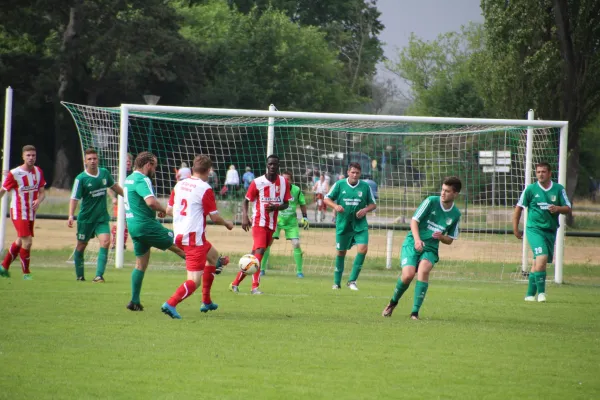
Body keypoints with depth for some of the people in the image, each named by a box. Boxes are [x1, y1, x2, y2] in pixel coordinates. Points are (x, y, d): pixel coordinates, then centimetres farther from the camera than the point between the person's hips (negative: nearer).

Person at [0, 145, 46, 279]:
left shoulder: (38, 172, 3)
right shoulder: (14, 174, -13)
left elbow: (42, 192, 6)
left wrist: (38, 201, -16)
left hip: (31, 213, 6)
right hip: (18, 212, -6)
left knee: (20, 242, 17)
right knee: (27, 241, -16)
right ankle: (26, 272, -3)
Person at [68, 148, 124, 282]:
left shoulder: (104, 173, 1)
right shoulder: (81, 179, -12)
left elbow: (114, 186, 20)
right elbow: (74, 198, -14)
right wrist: (71, 216, -27)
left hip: (102, 217, 3)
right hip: (86, 218, -3)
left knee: (105, 241, -16)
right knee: (81, 245, 7)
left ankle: (99, 275, -17)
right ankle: (79, 275, 26)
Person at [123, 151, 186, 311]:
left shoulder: (129, 179, 16)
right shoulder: (142, 180, -16)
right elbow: (151, 201, -31)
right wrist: (163, 210, -11)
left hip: (133, 225, 10)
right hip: (146, 225, -10)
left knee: (141, 264, 14)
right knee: (178, 245, -1)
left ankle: (135, 301, 13)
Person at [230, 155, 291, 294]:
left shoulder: (284, 182, 3)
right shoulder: (257, 182, -7)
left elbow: (286, 204, 7)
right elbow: (246, 200, 0)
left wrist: (275, 207, -15)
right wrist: (245, 217, -16)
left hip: (272, 224, 5)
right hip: (259, 222, -5)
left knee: (255, 255, 9)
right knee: (259, 251, -21)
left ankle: (236, 283, 20)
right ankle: (255, 287, -23)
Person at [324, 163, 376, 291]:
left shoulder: (365, 187, 0)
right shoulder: (339, 185, -3)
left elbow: (373, 204, 9)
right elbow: (327, 199, 2)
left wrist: (365, 210, -12)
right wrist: (335, 206, -17)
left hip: (360, 225, 0)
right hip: (343, 225, 0)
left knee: (363, 249, -17)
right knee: (341, 252, 8)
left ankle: (352, 280, -7)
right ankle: (337, 282, 23)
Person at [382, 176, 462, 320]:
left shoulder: (455, 214, 5)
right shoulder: (431, 201, -5)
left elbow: (450, 240, 14)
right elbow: (414, 220, -5)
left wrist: (441, 237, -9)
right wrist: (417, 239, -22)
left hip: (431, 248, 2)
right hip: (412, 243, -2)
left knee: (423, 270, -29)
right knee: (408, 274, -22)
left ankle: (415, 312, -25)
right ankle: (393, 302, 9)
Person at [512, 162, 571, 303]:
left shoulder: (558, 189, 5)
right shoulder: (530, 189, -1)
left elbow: (568, 209, 6)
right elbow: (519, 207, 7)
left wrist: (558, 208, -16)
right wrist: (515, 228, 6)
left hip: (551, 231, 3)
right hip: (534, 229, -3)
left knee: (537, 263, 7)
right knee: (542, 257, -22)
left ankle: (530, 294, 17)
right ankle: (540, 291, -19)